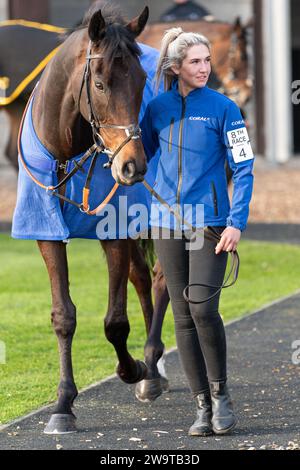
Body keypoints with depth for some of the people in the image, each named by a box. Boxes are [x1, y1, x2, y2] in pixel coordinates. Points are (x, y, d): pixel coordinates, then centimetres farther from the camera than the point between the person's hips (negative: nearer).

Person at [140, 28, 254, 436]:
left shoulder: (223, 108, -4)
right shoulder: (158, 108, 5)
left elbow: (243, 169, -5)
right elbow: (139, 156, 22)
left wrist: (237, 223, -12)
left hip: (210, 221, -4)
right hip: (168, 224, 4)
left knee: (203, 308, -15)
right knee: (183, 317, 4)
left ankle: (220, 393, 4)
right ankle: (203, 406, 10)